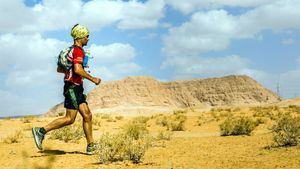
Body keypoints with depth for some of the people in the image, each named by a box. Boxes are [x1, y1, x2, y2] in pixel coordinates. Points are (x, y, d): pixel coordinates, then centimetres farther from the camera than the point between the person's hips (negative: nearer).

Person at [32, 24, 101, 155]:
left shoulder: (71, 50, 19)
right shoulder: (78, 50, -12)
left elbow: (59, 69, 23)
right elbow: (78, 69, -27)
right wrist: (92, 79, -18)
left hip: (76, 88, 10)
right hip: (73, 87, -10)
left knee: (87, 115, 6)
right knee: (70, 118, -10)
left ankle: (91, 147, 7)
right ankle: (41, 131, -5)